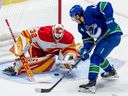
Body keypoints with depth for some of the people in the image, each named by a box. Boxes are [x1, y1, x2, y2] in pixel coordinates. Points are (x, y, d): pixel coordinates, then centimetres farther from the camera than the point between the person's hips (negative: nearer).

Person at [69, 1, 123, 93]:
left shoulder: (90, 11, -19)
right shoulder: (81, 27, 7)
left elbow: (105, 5, -26)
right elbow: (87, 39, 10)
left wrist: (108, 18, -33)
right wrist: (85, 50, -6)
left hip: (113, 35, -10)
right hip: (103, 38, 10)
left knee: (96, 57, -17)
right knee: (99, 56, 27)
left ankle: (92, 84, -19)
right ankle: (111, 71, 51)